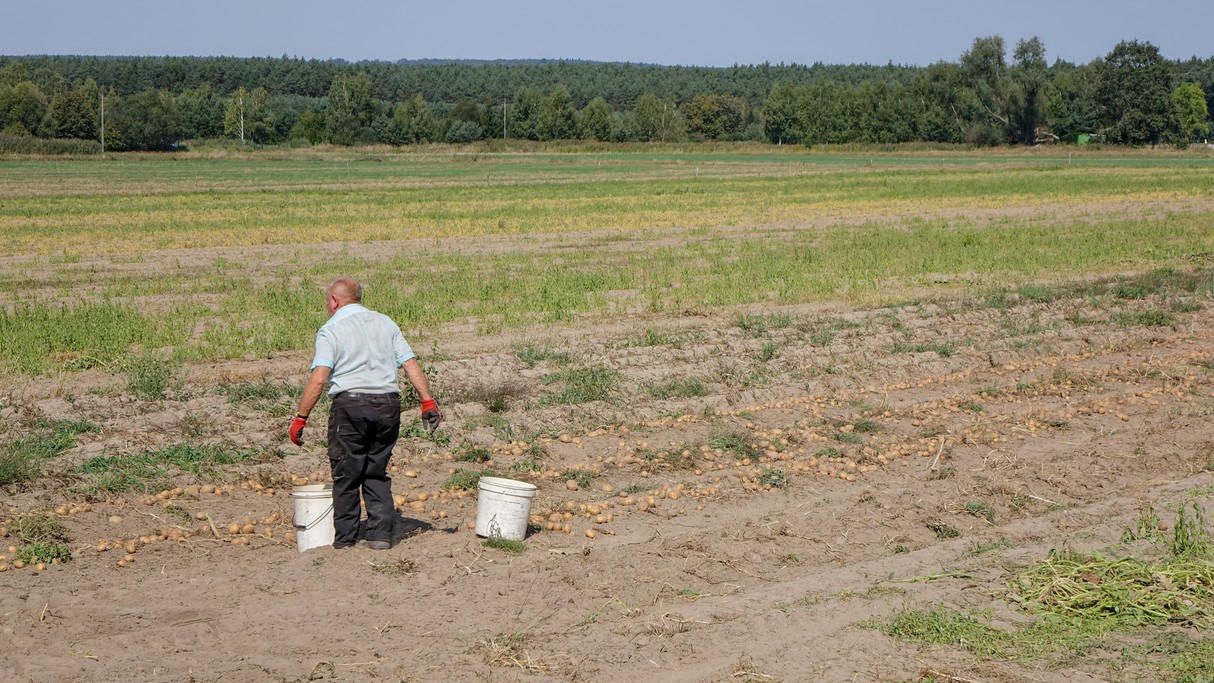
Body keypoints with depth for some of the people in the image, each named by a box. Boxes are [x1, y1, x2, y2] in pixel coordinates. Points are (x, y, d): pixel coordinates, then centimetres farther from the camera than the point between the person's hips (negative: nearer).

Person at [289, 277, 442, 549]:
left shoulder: (330, 330, -1)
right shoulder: (385, 323, 13)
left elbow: (319, 378, -12)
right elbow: (411, 364, 6)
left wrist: (300, 417, -9)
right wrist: (428, 402, 8)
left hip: (350, 404, -4)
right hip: (388, 404, 4)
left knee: (346, 475, 6)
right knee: (377, 473, 15)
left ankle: (345, 539, 10)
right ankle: (380, 534, 8)